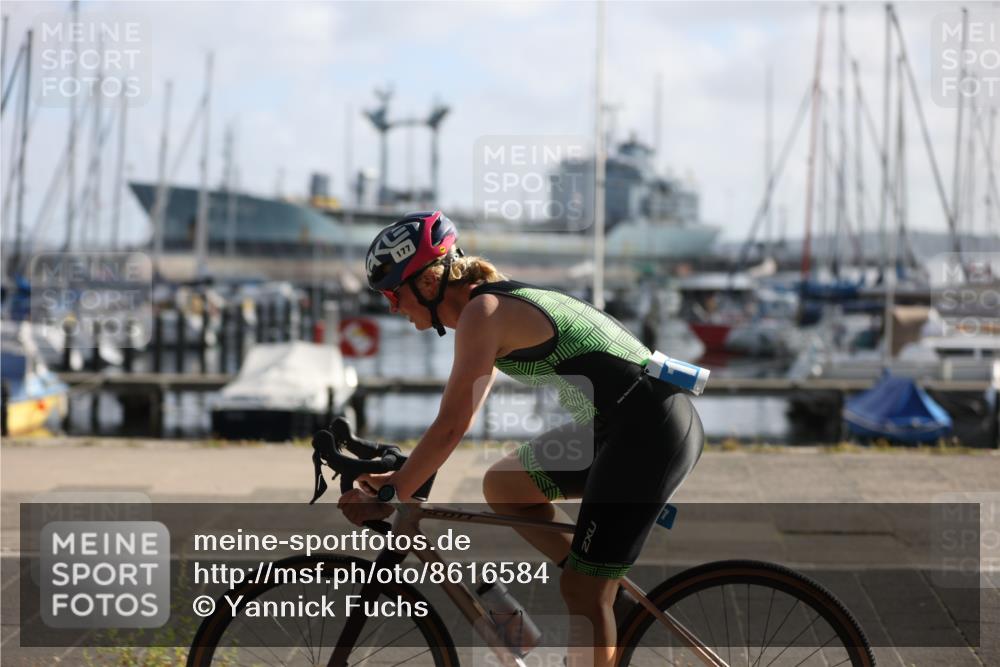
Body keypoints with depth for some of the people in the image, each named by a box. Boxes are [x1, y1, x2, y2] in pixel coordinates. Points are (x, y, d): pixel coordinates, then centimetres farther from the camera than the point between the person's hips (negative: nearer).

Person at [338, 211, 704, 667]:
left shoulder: (482, 312, -12)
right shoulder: (500, 301, 16)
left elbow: (450, 427, -15)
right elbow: (459, 416, 23)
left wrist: (387, 498, -8)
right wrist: (401, 477, 21)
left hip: (648, 429, -10)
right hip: (624, 424, 10)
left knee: (583, 594, -4)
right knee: (501, 486, 16)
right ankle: (597, 590, 17)